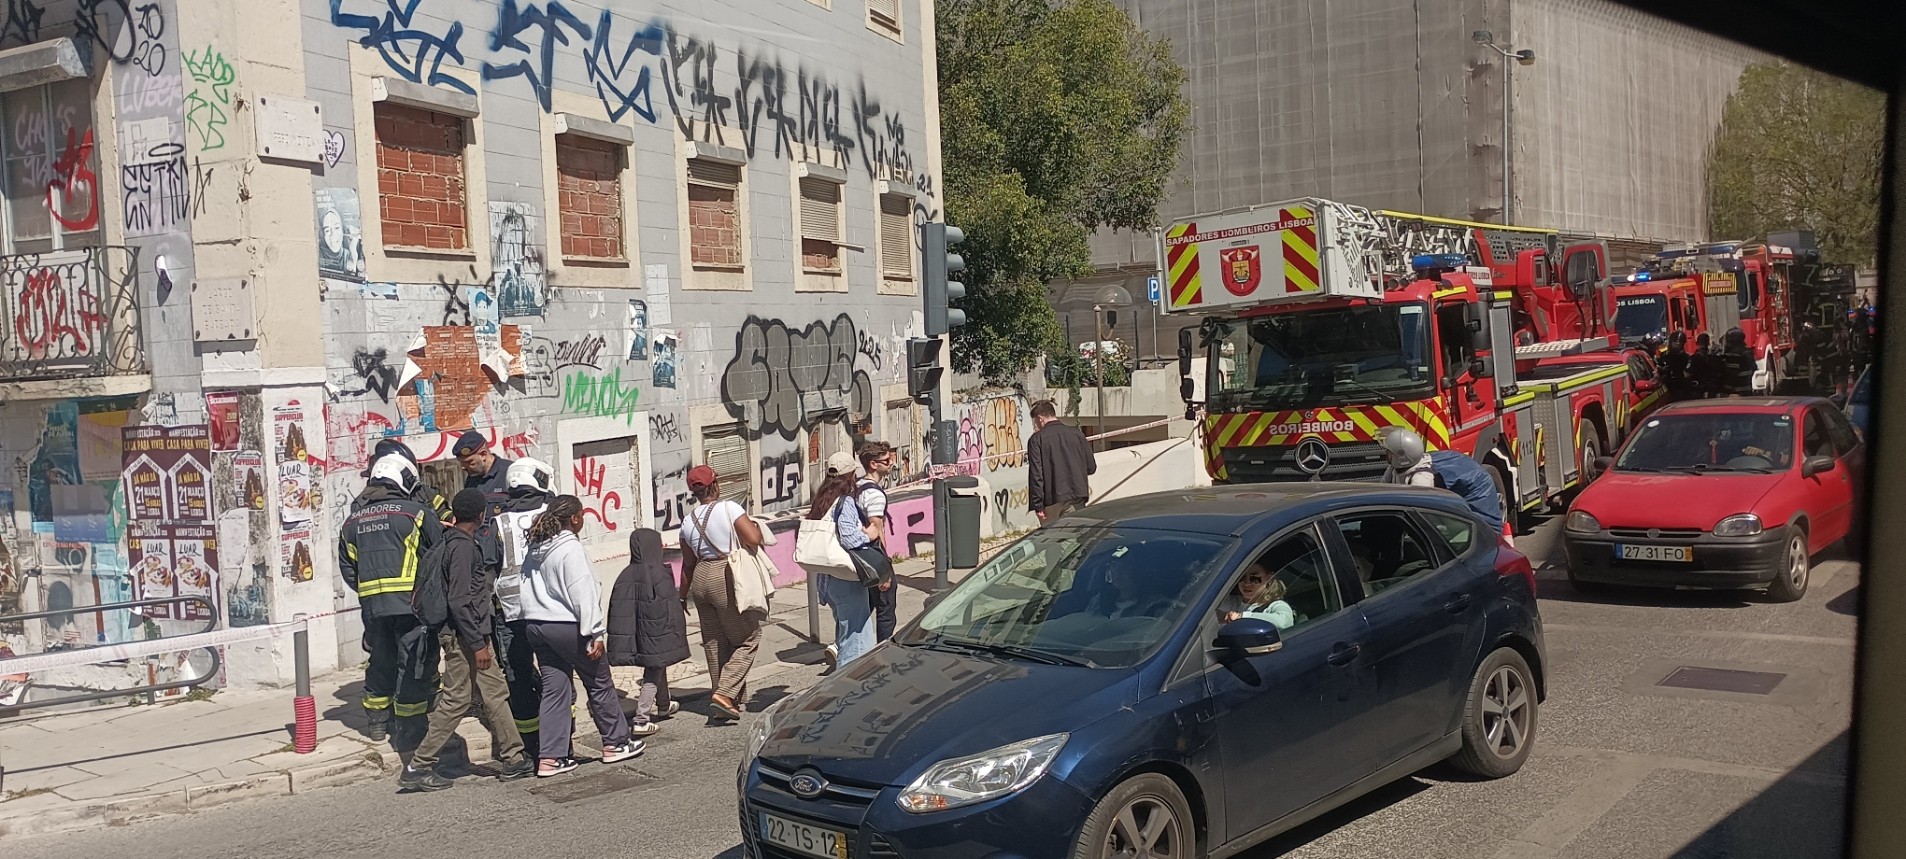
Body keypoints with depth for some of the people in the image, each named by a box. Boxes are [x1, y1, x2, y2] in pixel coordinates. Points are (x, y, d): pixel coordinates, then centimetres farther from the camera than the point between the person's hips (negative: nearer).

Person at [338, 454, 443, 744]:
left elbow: (347, 566, 16)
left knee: (381, 660, 18)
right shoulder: (416, 512, -4)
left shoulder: (352, 521, 13)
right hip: (409, 600, -5)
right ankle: (411, 726, 3)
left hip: (371, 603, 5)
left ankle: (378, 723, 26)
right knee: (414, 661, 2)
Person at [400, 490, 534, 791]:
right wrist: (478, 644, -21)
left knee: (495, 693, 10)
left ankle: (514, 759, 13)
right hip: (464, 634, -10)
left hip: (472, 633, 10)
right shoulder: (463, 546, -17)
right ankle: (418, 767, 2)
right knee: (456, 700, -4)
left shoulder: (450, 542, 12)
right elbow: (460, 601, -21)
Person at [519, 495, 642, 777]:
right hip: (567, 626, -8)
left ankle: (551, 757, 7)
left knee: (554, 689, 9)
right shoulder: (570, 548, -14)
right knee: (600, 683, 8)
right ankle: (615, 743, 19)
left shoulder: (535, 549, 10)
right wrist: (595, 633, -15)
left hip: (536, 625, 8)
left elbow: (530, 589, 12)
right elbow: (583, 594, -18)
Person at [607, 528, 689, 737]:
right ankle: (641, 720, -6)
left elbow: (617, 608, 3)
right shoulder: (659, 574, -18)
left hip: (636, 634, 7)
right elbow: (671, 610, -15)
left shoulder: (626, 575, -1)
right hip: (657, 634, -7)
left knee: (658, 667, 25)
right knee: (653, 675, 0)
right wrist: (677, 636, -6)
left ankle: (664, 705, 44)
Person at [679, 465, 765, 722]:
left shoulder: (688, 520, 7)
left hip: (700, 577, 6)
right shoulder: (729, 508, -10)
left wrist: (685, 594, 26)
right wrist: (754, 525, 5)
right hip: (728, 578, -6)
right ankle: (725, 692, -9)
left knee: (714, 642, 13)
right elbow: (754, 540, -17)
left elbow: (688, 563, 14)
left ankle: (723, 700, 20)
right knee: (748, 637, 4)